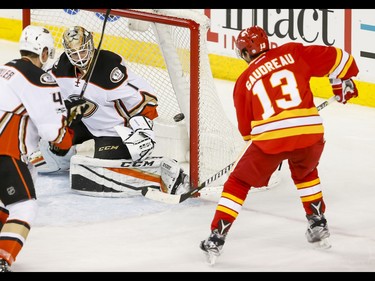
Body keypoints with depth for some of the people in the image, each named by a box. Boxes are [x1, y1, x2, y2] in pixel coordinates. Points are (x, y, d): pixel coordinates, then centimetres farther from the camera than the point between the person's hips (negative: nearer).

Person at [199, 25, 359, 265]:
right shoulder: (293, 53, 14)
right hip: (311, 132, 2)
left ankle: (216, 238, 7)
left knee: (238, 183, 16)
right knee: (304, 171, 35)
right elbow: (335, 58, 11)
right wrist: (342, 82, 29)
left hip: (270, 137, -2)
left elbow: (246, 128, 21)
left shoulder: (245, 81, 15)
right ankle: (318, 225, 33)